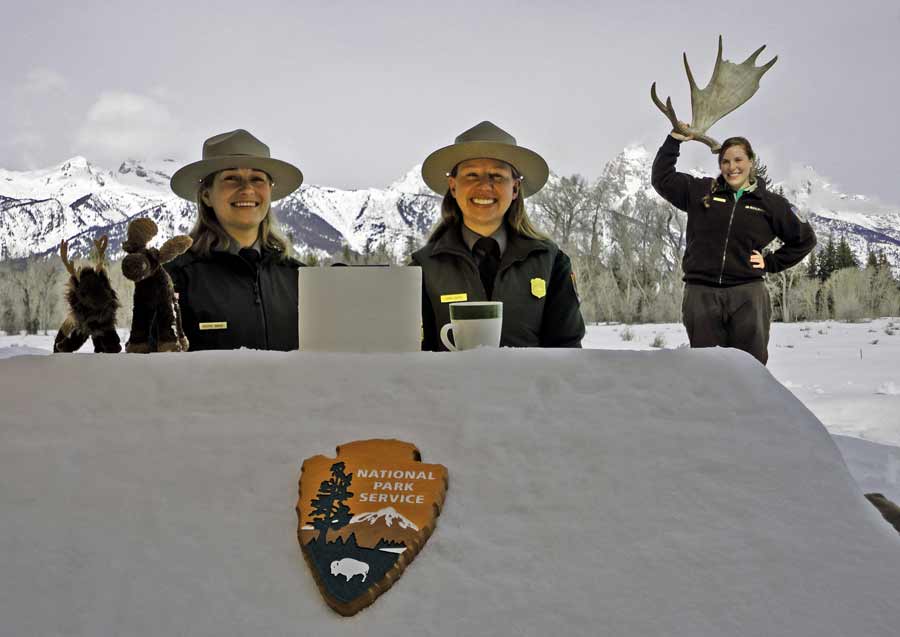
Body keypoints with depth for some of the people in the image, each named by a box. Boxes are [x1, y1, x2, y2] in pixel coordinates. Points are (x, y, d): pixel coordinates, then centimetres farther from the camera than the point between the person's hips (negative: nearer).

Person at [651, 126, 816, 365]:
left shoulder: (770, 203, 9)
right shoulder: (700, 191, 10)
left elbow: (805, 239, 19)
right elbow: (661, 178, 13)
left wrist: (770, 263, 9)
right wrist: (674, 140, 7)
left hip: (747, 295, 0)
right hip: (701, 294, 1)